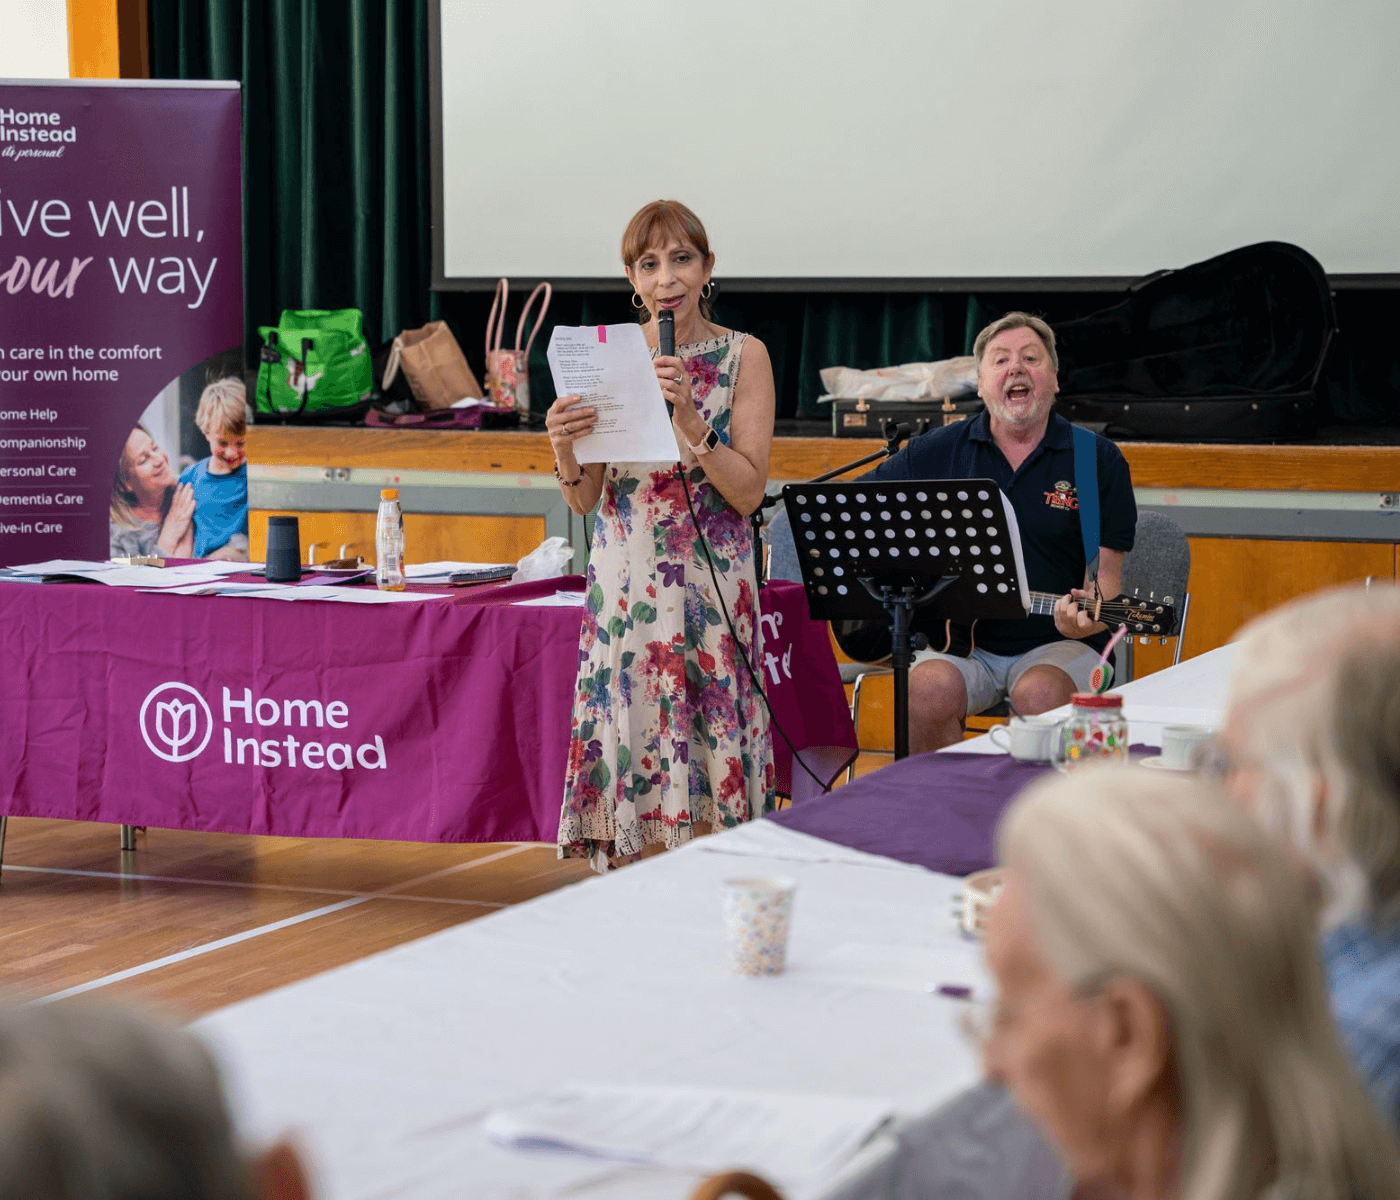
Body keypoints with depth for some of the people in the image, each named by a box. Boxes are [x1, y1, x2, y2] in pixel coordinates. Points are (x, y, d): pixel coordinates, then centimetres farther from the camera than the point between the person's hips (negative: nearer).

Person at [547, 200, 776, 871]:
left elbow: (749, 492, -7)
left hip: (709, 585, -2)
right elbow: (584, 500, 9)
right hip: (623, 583, 2)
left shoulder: (742, 357, 1)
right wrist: (564, 449, -12)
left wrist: (688, 418, -18)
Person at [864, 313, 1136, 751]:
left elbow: (1104, 574, -2)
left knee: (1040, 694, -34)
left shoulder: (1100, 462, 3)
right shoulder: (938, 452, 8)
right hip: (957, 641, 1)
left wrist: (1088, 616, -24)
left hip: (1057, 644, -1)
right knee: (931, 687, -31)